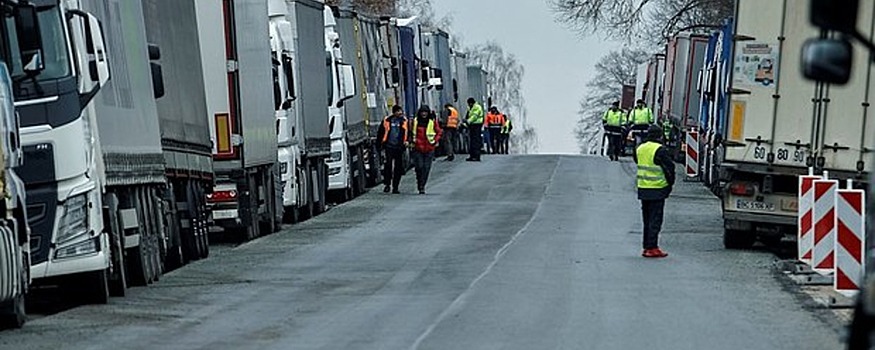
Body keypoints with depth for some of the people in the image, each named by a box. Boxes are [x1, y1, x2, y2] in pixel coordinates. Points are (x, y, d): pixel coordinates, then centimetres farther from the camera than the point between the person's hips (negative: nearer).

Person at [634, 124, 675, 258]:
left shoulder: (640, 148, 9)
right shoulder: (660, 150, -14)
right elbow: (669, 168, -12)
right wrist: (670, 183, 1)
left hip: (642, 189, 7)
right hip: (657, 190, -7)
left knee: (647, 220, 14)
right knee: (655, 220, -3)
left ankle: (647, 247, 17)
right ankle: (652, 248, -5)